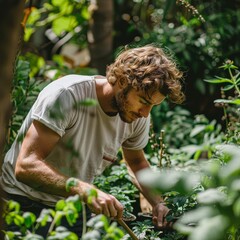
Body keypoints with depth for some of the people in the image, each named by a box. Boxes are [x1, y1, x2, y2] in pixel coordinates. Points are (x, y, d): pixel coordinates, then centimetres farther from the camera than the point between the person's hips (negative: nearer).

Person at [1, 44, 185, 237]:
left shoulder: (139, 116, -7)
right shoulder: (67, 94, -27)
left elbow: (137, 161, 14)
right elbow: (26, 166, -34)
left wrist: (158, 203, -3)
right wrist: (86, 191, -46)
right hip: (23, 201, -5)